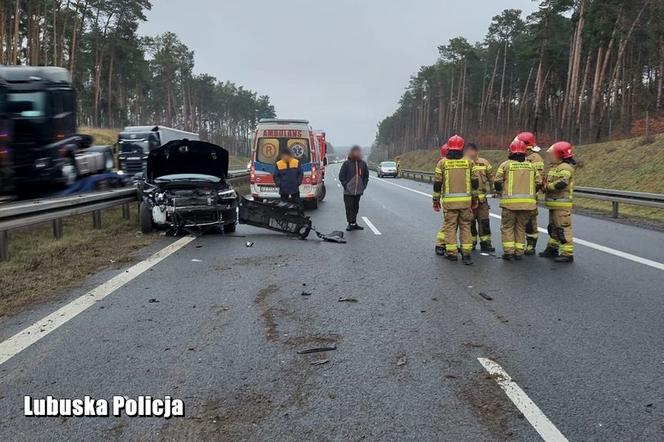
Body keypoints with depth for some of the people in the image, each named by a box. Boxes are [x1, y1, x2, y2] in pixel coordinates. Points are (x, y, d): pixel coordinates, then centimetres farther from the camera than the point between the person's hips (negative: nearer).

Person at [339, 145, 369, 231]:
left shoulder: (363, 164, 5)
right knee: (349, 207, -4)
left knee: (356, 208, 11)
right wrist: (346, 185, -9)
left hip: (358, 191, 4)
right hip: (348, 192, -4)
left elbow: (366, 176, 14)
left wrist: (363, 186, 5)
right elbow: (341, 176, -3)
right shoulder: (347, 163, -5)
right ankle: (351, 223, 2)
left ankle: (354, 223, 20)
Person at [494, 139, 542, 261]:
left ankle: (508, 252, 2)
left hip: (510, 201, -3)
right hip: (527, 202, 3)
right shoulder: (531, 166, 10)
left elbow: (497, 182, -5)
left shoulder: (505, 165, 0)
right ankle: (519, 252, 13)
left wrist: (501, 193, 14)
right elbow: (539, 182, 7)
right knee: (521, 227, 14)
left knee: (507, 227, 7)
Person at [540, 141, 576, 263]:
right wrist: (545, 186, 2)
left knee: (563, 228, -9)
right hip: (554, 204, 10)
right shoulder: (555, 167, 18)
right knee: (553, 227, 19)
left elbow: (561, 183, -26)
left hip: (562, 204, -10)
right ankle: (553, 248, 31)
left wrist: (547, 187, -15)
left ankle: (567, 253, -7)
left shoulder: (565, 168, -14)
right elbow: (549, 182, 24)